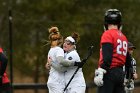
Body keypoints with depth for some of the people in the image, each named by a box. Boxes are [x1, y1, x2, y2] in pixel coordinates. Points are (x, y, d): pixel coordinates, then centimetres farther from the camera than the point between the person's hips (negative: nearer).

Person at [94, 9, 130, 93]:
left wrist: (100, 73, -18)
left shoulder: (108, 34, -6)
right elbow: (128, 60, 22)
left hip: (109, 73, -7)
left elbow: (107, 57, -17)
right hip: (120, 73, 7)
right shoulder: (123, 37, 17)